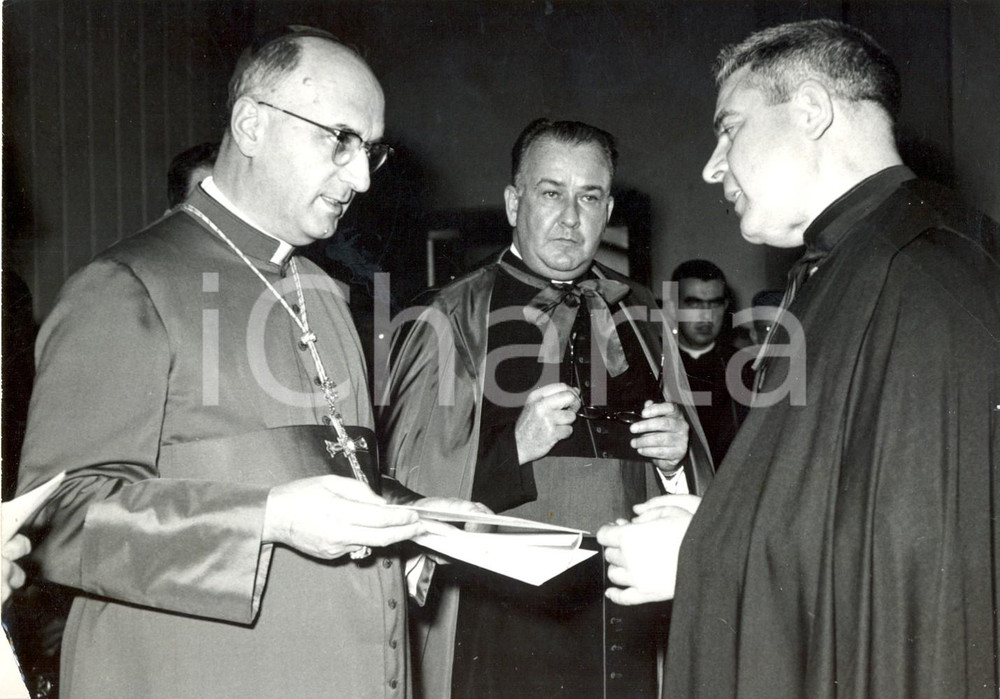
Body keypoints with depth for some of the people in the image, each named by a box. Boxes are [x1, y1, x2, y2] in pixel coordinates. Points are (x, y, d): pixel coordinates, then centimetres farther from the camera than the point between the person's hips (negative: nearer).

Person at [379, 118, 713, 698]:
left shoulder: (641, 318, 9)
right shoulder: (454, 319, -3)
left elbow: (697, 486, 15)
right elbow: (407, 487, -8)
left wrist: (675, 455, -6)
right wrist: (514, 446, -21)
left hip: (628, 624, 4)